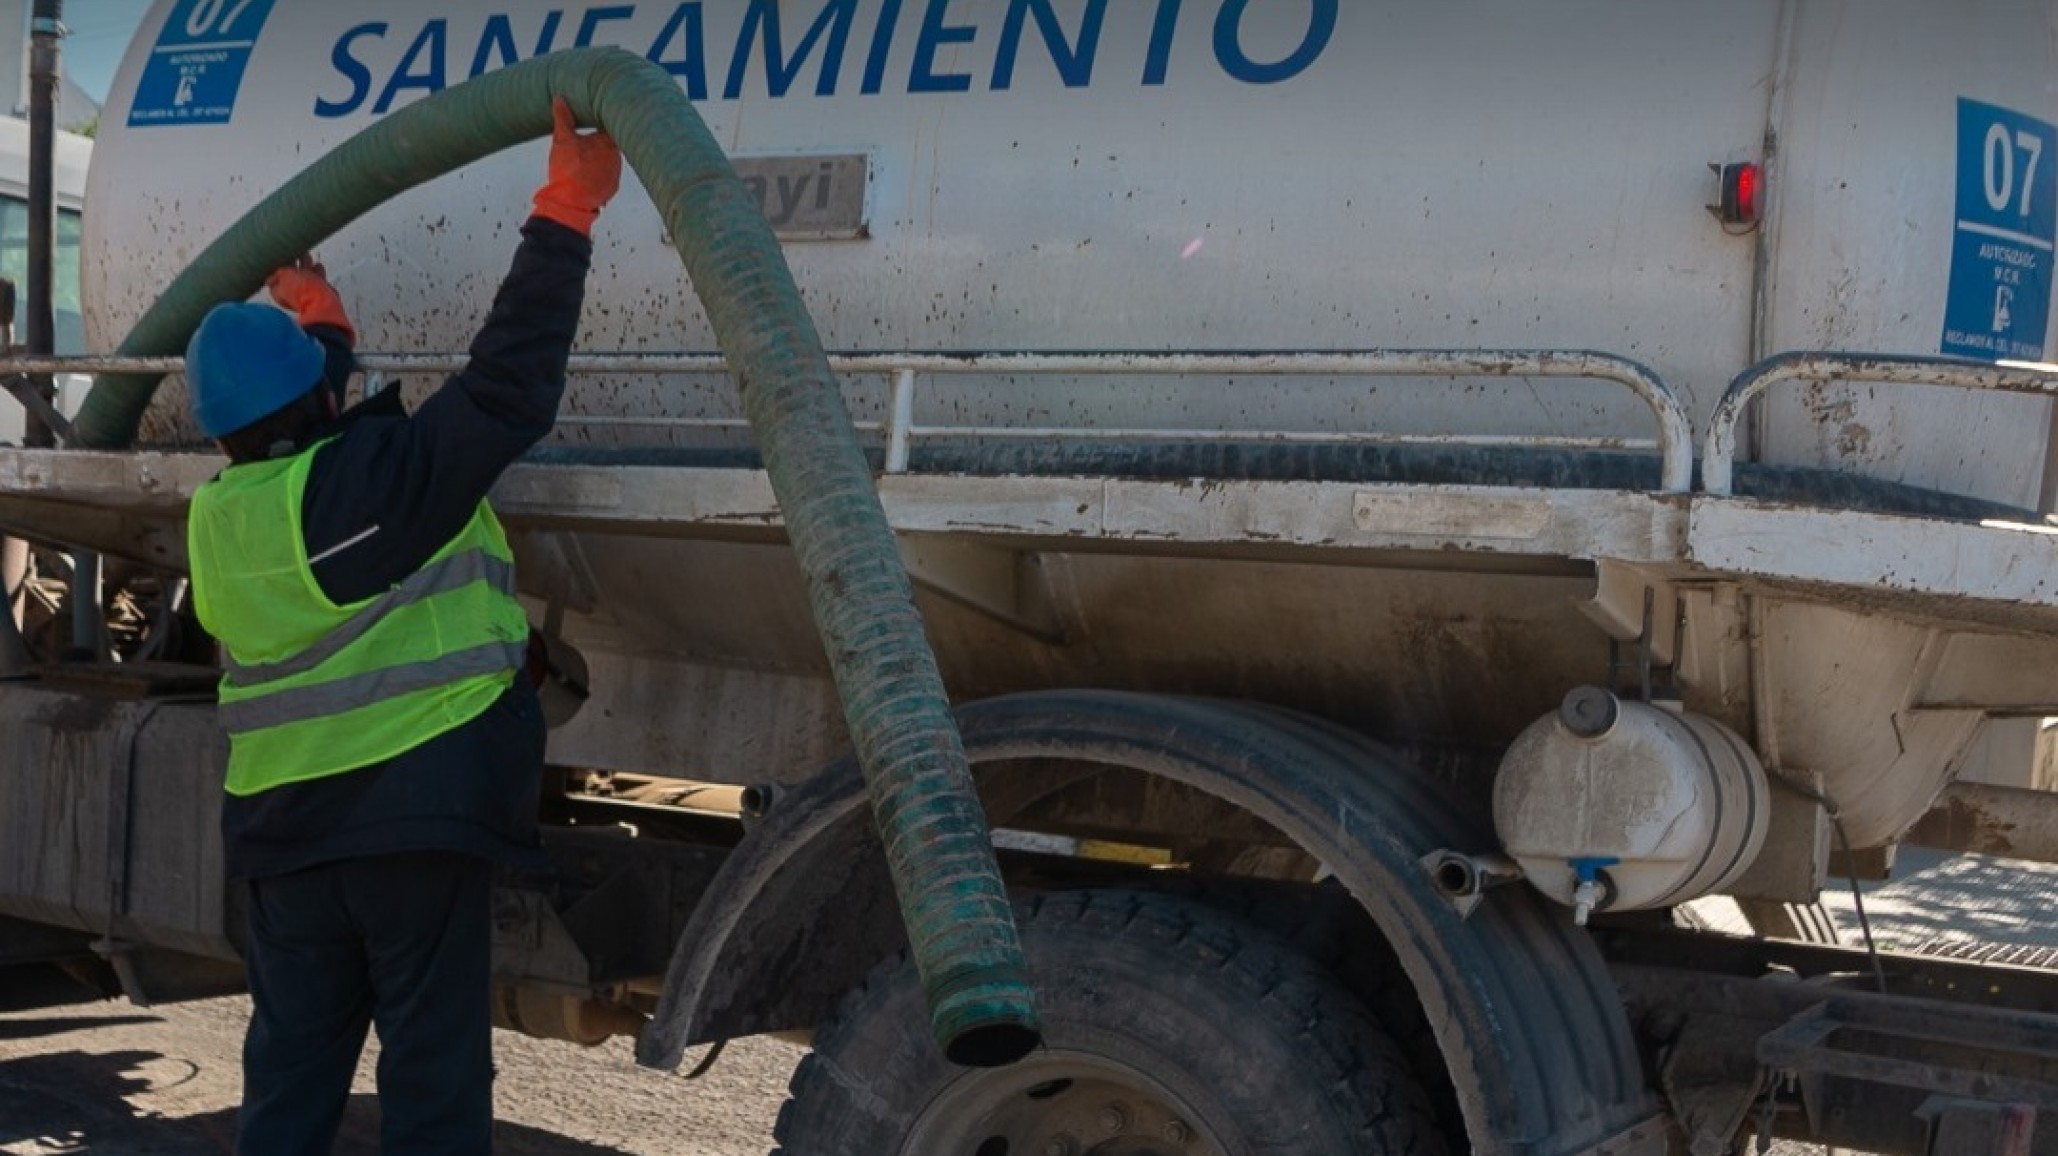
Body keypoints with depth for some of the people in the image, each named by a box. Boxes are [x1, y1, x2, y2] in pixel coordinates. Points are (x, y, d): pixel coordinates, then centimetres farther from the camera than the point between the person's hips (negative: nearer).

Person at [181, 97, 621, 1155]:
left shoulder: (218, 516, 6)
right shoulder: (374, 476, -14)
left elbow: (298, 437, 27)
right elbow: (506, 388, -18)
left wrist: (318, 322, 40)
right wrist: (568, 210, -13)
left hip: (279, 826, 6)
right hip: (416, 807, -6)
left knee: (290, 1064, 14)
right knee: (432, 1067, 2)